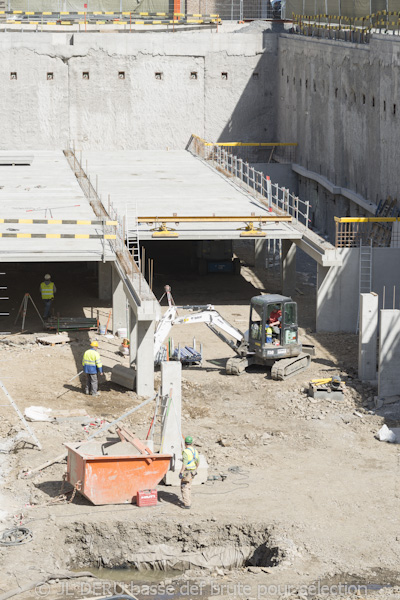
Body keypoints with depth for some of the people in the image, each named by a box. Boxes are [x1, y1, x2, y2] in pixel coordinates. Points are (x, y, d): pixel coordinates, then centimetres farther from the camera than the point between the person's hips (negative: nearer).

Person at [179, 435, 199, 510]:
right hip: (192, 472, 8)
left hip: (186, 472, -8)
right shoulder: (195, 451, 6)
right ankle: (188, 501, 30)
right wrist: (195, 471, 28)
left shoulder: (186, 452, -20)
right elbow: (197, 463, 16)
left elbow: (184, 464, -26)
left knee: (184, 487, 1)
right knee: (188, 486, 23)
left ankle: (187, 504, -3)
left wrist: (181, 473, -24)